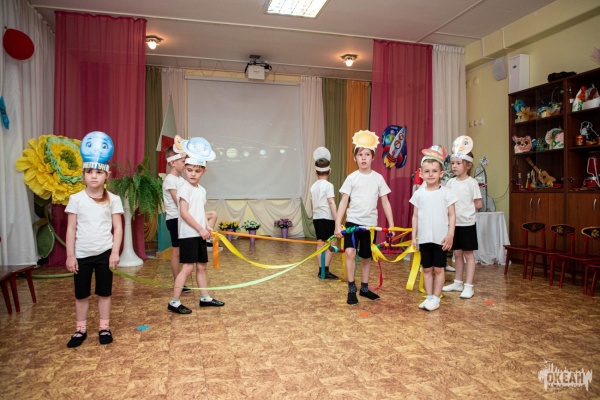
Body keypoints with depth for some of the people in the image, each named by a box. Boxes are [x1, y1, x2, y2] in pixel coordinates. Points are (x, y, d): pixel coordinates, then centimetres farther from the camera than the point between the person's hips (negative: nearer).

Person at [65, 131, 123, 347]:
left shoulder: (113, 199, -3)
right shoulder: (76, 199, -2)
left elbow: (118, 228, -2)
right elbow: (71, 229, -1)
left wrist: (115, 252, -8)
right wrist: (70, 255, -3)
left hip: (104, 253, -1)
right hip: (81, 254, 1)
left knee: (104, 292, 10)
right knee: (81, 294, 12)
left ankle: (104, 328, 23)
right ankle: (80, 329, 26)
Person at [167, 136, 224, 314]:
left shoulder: (202, 190, 12)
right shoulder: (185, 188, -13)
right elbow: (184, 213, -18)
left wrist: (207, 226, 0)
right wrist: (200, 229, -16)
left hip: (199, 234, 8)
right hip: (188, 234, -8)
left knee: (201, 266, 14)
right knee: (188, 266, -8)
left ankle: (205, 298, 25)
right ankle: (174, 302, 1)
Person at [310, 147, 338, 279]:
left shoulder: (313, 186, 10)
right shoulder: (328, 185, -10)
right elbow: (332, 204, -16)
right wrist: (337, 221, -17)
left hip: (316, 218, 7)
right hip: (327, 218, -7)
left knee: (320, 244, 10)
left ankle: (321, 271, 13)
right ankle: (326, 271, -5)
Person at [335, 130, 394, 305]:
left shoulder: (378, 178, 2)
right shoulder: (352, 178, -3)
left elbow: (385, 202, 5)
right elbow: (343, 201, -5)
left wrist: (391, 225, 1)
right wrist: (338, 224, -11)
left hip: (370, 223, 2)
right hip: (353, 221, -2)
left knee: (367, 256, 12)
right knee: (350, 252, -17)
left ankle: (364, 288, 29)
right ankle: (351, 289, -4)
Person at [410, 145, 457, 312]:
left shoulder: (446, 193, -3)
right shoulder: (419, 193, 3)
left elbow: (452, 215, -2)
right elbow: (415, 216, 7)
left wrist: (450, 234, -9)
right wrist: (414, 236, 4)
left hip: (441, 238, -2)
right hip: (424, 238, 3)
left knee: (439, 268, 5)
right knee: (426, 268, 10)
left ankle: (436, 298, 16)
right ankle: (429, 296, 21)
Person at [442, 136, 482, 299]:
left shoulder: (472, 182, -8)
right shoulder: (450, 182, 5)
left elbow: (478, 204, -7)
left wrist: (465, 209, -2)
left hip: (467, 224, -5)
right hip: (454, 223, 5)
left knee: (468, 254, 3)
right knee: (457, 253, 13)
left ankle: (469, 286, 8)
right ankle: (458, 283, 24)